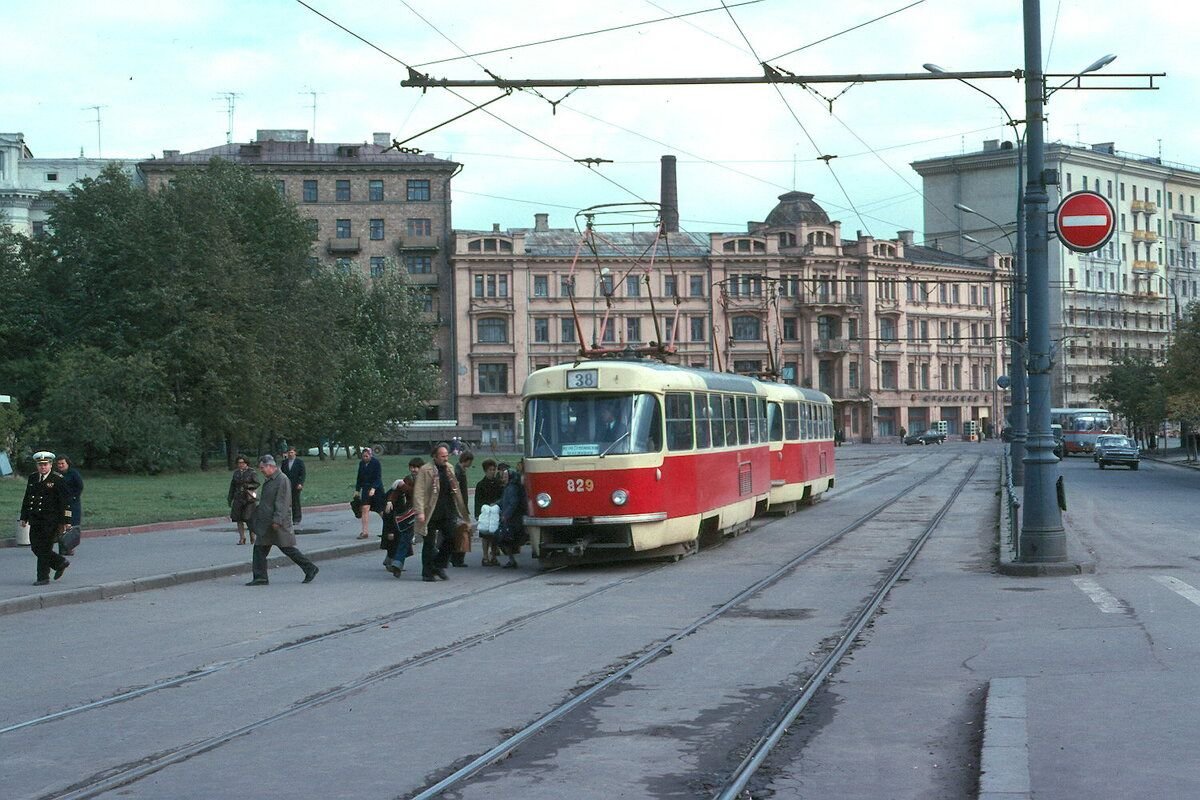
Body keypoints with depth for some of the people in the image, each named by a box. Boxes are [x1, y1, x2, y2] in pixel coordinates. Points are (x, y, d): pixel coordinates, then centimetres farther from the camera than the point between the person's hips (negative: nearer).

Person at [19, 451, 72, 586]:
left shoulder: (58, 480, -7)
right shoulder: (32, 478, 11)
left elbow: (65, 501, -8)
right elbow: (27, 499, 18)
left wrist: (65, 521, -11)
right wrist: (24, 517, 15)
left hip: (51, 521, -6)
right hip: (35, 521, 6)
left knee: (44, 549, -6)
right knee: (36, 548, 7)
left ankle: (43, 577, 3)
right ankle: (60, 563, 25)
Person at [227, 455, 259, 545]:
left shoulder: (251, 472, -2)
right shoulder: (236, 473, 12)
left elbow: (257, 484, -3)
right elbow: (232, 486, 16)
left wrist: (248, 486, -19)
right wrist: (229, 499, 15)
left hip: (249, 498, -4)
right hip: (238, 498, 4)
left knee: (249, 519, -7)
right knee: (239, 519, -1)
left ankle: (252, 538, 9)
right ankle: (242, 538, 4)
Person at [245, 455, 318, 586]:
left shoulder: (282, 480, -15)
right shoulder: (268, 480, 15)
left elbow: (282, 503, -21)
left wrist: (277, 520, -25)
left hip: (279, 524, -9)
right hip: (266, 523, 9)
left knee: (287, 548, -3)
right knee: (259, 548, 5)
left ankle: (310, 568, 8)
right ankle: (260, 578, 8)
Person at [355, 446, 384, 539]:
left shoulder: (376, 463, -9)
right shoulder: (361, 463, 8)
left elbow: (378, 477, -15)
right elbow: (359, 478, 16)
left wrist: (373, 488, -27)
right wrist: (357, 490, 13)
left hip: (376, 489, -4)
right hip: (366, 489, 5)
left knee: (381, 510, 4)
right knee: (365, 509, -9)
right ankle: (365, 532, -10)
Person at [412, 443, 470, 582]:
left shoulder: (449, 468, 11)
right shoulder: (425, 470, -8)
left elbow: (455, 489, 19)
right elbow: (419, 492, -13)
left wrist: (461, 509, 15)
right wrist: (420, 512, -21)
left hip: (449, 512, 5)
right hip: (431, 514, -5)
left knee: (451, 539, 2)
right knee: (429, 544, 3)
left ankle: (439, 566, 18)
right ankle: (427, 573, 12)